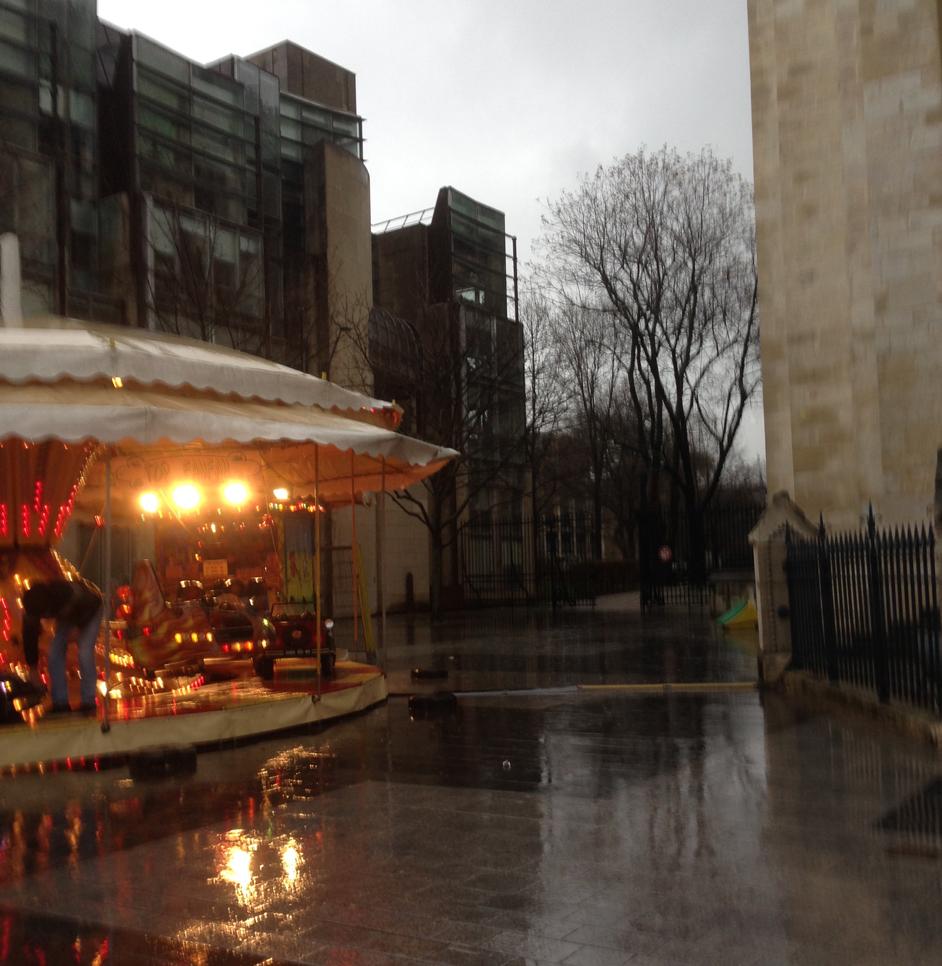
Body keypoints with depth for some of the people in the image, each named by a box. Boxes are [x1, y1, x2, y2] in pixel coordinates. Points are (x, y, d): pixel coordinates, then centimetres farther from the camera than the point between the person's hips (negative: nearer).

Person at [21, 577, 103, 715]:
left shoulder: (70, 594, -44)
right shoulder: (31, 607, -28)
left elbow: (94, 601, -23)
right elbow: (29, 636, -14)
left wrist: (79, 626, -23)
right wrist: (32, 666, -6)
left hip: (90, 608, -5)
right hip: (69, 613, 5)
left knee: (84, 653, -18)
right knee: (55, 652, -8)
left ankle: (88, 703, -11)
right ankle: (60, 703, 0)